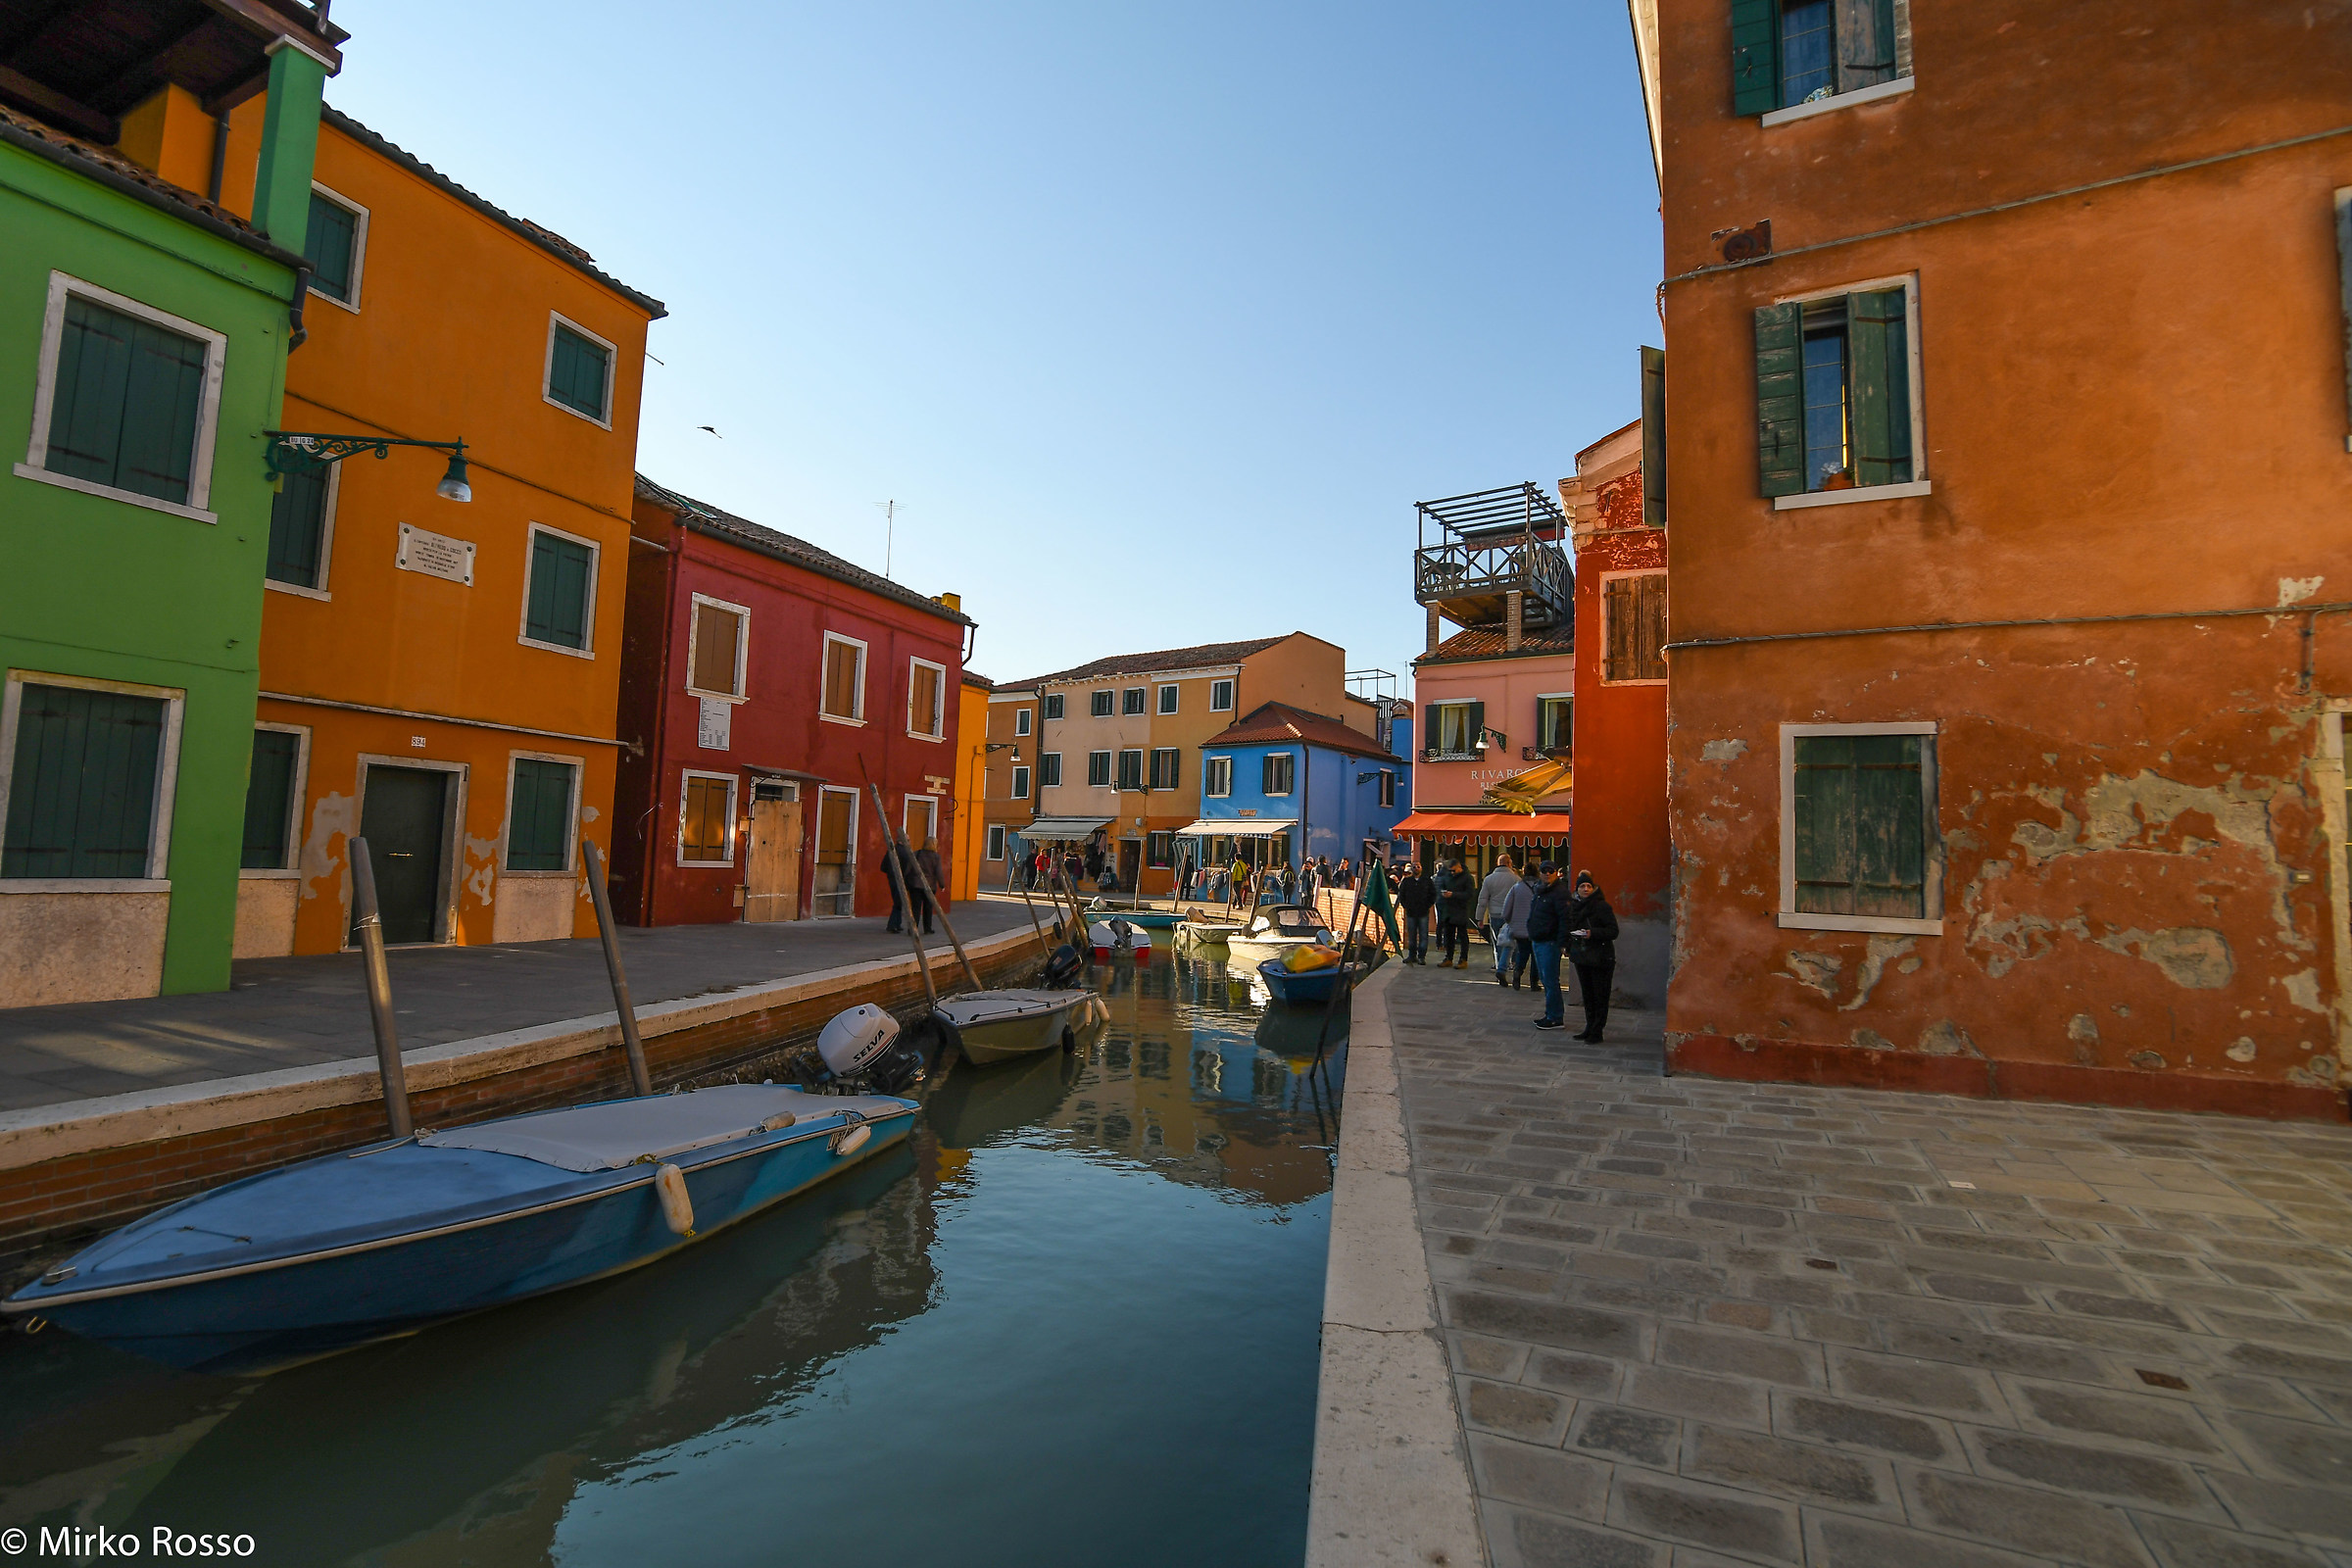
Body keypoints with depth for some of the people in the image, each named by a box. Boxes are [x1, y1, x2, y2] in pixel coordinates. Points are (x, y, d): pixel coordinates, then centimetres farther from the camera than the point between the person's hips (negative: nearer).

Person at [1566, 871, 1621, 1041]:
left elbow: (1613, 931, -13)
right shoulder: (1573, 906, 10)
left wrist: (1593, 933, -24)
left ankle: (1597, 1031, 5)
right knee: (1587, 994, 13)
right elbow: (1570, 929, 21)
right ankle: (1590, 1028, 22)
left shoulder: (1602, 906, -10)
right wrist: (1569, 947, 10)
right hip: (1581, 957, 7)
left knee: (1600, 996, -1)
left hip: (1600, 957, -6)